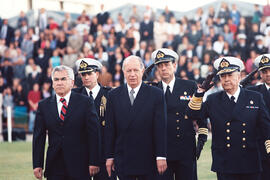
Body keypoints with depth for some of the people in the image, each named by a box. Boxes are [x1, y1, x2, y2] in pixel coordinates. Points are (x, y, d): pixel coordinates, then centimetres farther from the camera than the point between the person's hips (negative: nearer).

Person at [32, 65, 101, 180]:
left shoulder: (85, 102, 1)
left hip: (79, 166, -2)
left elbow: (93, 134, -2)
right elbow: (39, 137, 8)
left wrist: (94, 162, -6)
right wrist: (37, 165, 1)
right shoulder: (44, 105, 8)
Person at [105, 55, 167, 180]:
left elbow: (160, 128, -4)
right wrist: (109, 156, 2)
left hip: (147, 161, -1)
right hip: (123, 159, 2)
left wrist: (161, 156, -9)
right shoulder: (113, 95, 6)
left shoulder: (156, 94, -1)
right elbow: (110, 129, 6)